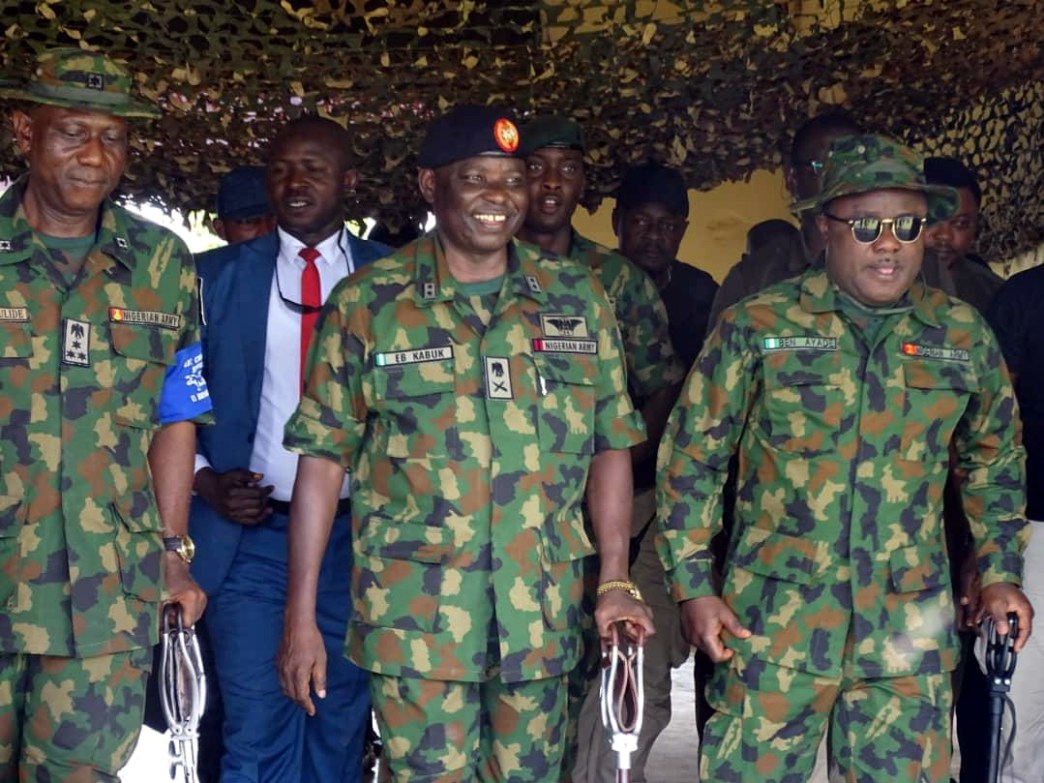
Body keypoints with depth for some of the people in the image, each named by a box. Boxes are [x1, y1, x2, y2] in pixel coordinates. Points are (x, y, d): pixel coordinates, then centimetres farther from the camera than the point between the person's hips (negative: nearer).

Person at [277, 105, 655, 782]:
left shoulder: (577, 299, 6)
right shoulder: (368, 304, -1)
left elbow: (611, 445, 9)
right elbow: (324, 459, -1)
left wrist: (616, 582, -1)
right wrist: (302, 616, -4)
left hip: (542, 617, 3)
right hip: (414, 617, -2)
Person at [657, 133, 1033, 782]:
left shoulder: (965, 336, 6)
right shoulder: (757, 326, -3)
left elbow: (995, 458, 20)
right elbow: (691, 457, 2)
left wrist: (1000, 572, 14)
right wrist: (694, 586, -2)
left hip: (911, 637, 3)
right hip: (774, 628, -2)